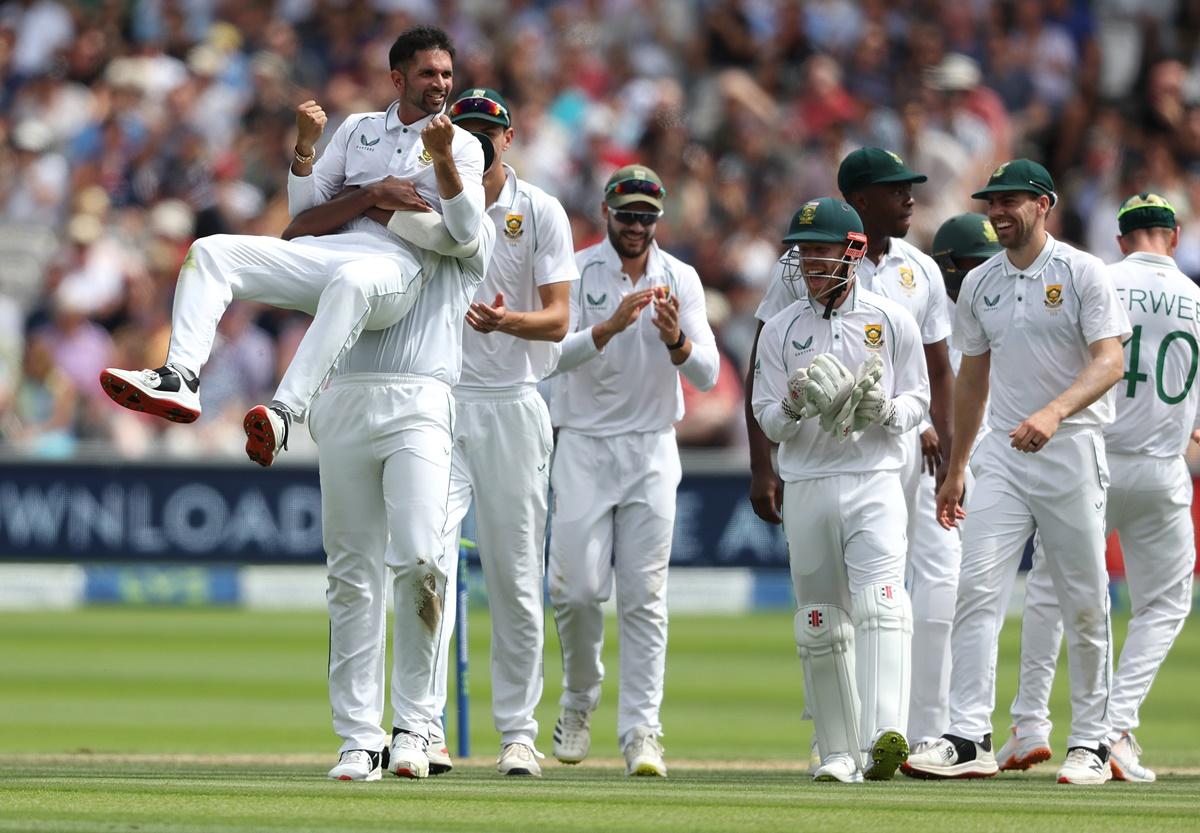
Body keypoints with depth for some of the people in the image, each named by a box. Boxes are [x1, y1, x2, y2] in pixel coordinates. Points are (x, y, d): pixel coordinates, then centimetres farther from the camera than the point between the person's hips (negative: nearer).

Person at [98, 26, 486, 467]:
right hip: (329, 251, 6)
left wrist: (442, 158, -18)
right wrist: (305, 145, 4)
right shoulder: (358, 128, 23)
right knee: (211, 251, -11)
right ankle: (179, 378, -28)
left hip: (396, 263, -6)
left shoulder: (463, 146, 11)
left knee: (350, 281, -43)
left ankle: (285, 412, -54)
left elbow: (465, 231, -5)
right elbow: (304, 208, 20)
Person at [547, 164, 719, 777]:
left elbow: (707, 374, -5)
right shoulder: (576, 273, -4)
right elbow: (555, 353, -18)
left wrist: (675, 340, -26)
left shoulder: (681, 280, 2)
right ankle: (579, 700, 19)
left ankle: (641, 731, -3)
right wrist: (612, 325, -33)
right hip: (583, 447, -1)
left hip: (652, 451, 1)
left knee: (644, 595, -3)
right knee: (578, 587, -7)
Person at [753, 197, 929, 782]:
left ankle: (886, 735, -34)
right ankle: (839, 751, 14)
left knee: (879, 603, -20)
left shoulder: (891, 322, 4)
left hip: (874, 481, -3)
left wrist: (884, 409, -14)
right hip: (806, 487, 3)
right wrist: (795, 406, -16)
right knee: (820, 625, 5)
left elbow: (919, 400, 7)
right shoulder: (782, 330, 8)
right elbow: (767, 421, 7)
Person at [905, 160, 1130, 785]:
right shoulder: (980, 284, 12)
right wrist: (954, 469, 20)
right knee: (978, 587, -10)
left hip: (1072, 451, -4)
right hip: (1002, 453, 4)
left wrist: (1053, 412, -31)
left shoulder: (1083, 273, -4)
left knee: (1084, 602, 2)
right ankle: (968, 739, -15)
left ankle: (1091, 742, 11)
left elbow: (1109, 362, -14)